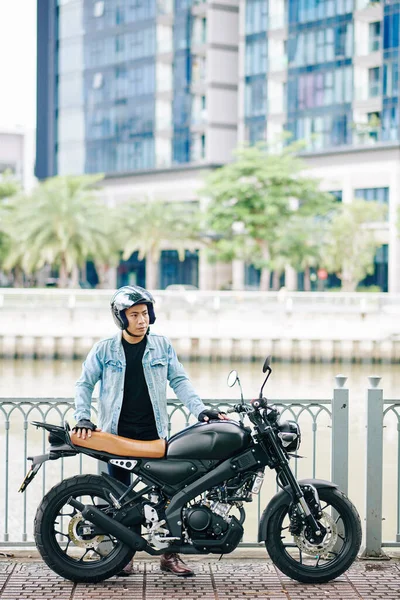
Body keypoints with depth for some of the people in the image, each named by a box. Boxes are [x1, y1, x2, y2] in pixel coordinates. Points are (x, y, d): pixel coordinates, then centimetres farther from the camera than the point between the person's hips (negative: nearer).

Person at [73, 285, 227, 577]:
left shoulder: (163, 346, 5)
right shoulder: (105, 349, 1)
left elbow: (179, 381, 4)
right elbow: (85, 384, 6)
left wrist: (200, 409, -8)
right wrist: (83, 417, -7)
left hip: (154, 433, 1)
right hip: (118, 434, -1)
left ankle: (170, 553, 7)